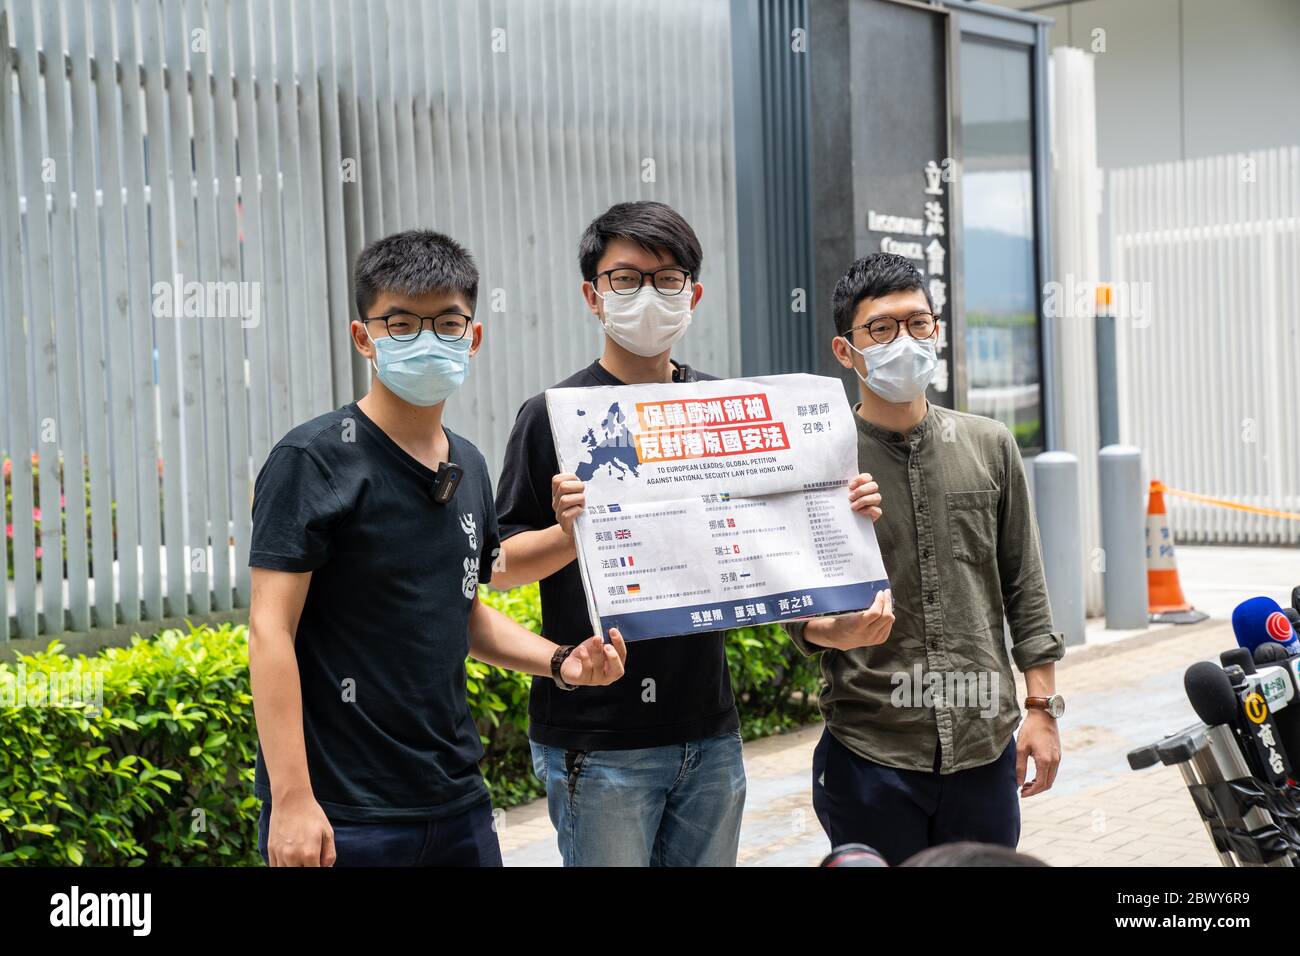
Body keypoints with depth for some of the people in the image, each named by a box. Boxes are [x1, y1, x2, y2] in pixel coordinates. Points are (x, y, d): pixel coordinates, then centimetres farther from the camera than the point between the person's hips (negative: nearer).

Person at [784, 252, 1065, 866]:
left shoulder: (989, 447, 7)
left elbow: (1024, 590, 10)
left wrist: (1042, 707, 5)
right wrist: (833, 629, -24)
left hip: (985, 746, 3)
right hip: (870, 752, -2)